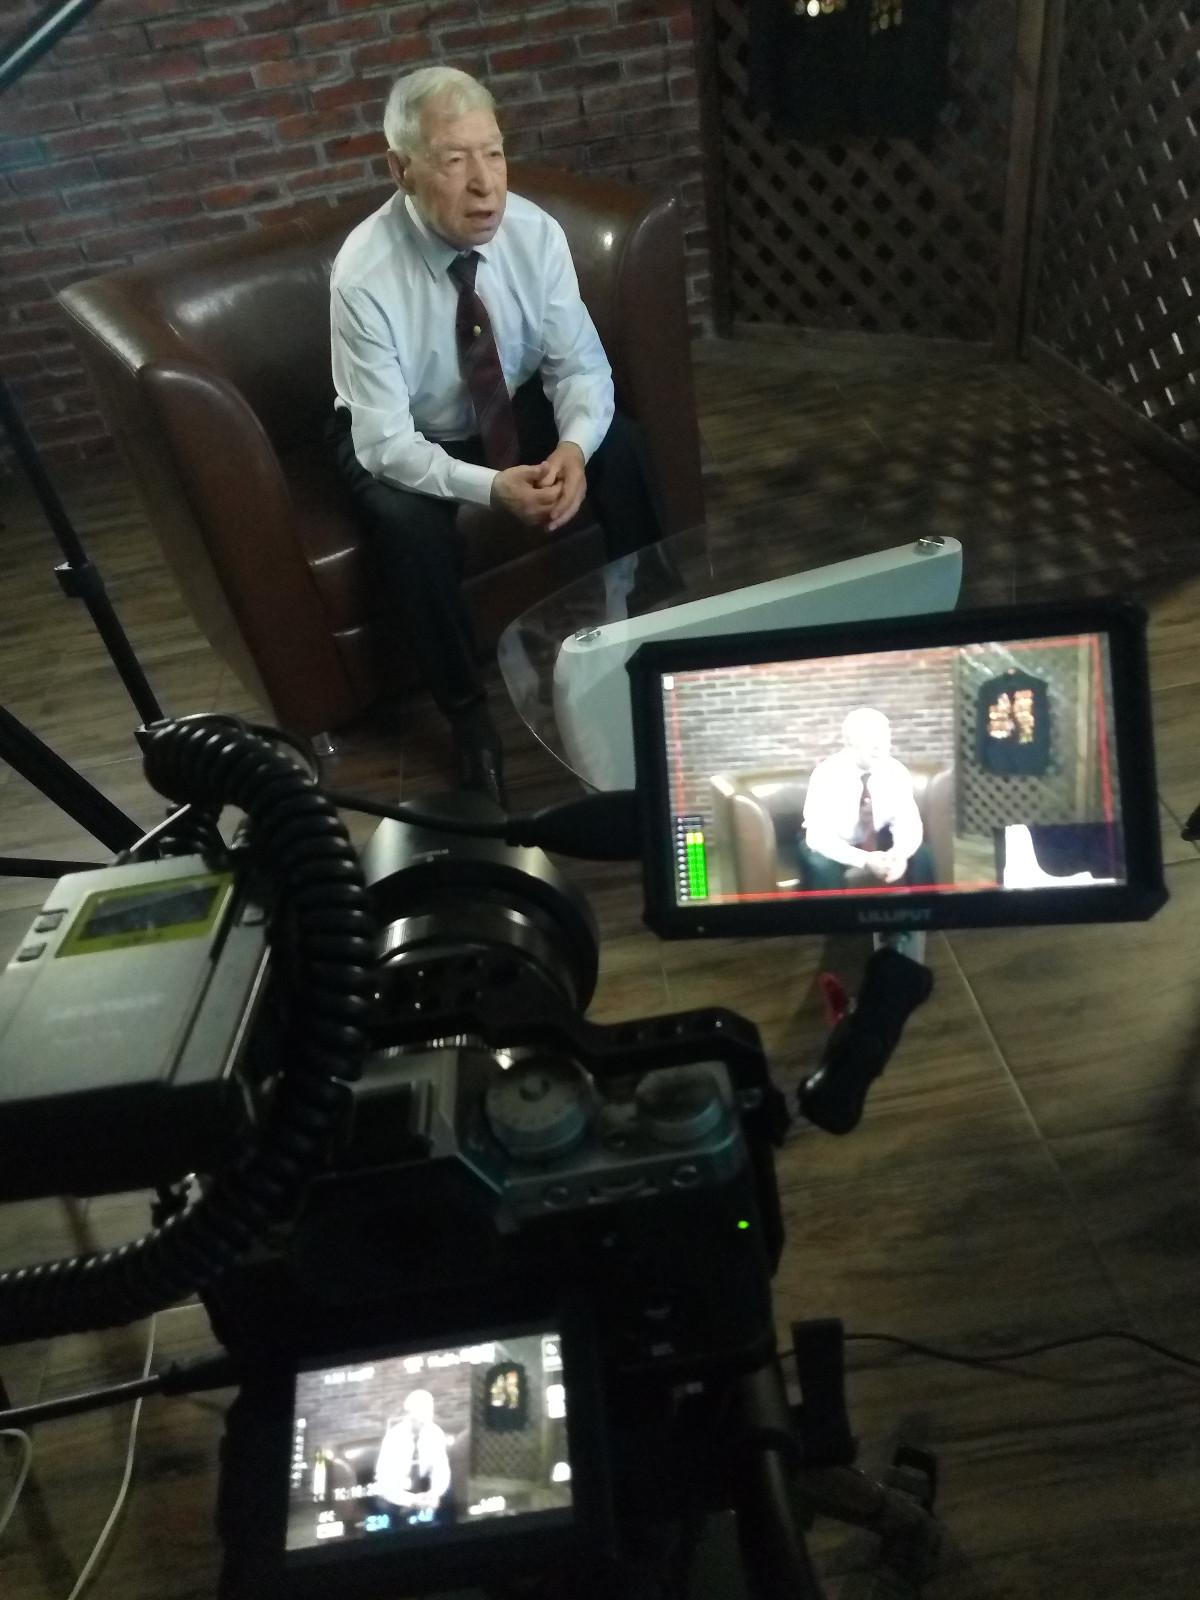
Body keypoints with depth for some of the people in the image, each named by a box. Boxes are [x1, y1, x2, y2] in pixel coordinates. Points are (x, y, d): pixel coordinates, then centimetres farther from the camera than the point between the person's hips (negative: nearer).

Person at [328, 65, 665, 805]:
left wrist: (574, 448, -36)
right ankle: (467, 711, -11)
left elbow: (580, 364, -14)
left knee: (619, 446, -19)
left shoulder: (535, 232, -17)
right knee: (408, 520, -33)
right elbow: (386, 442, -30)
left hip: (516, 409, 4)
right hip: (402, 438, -3)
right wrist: (489, 487, -45)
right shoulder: (364, 273, -28)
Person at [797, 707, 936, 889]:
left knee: (920, 854, -18)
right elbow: (819, 837, -31)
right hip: (832, 845, -4)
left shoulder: (896, 770, -16)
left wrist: (900, 853, -38)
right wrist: (864, 860, -43)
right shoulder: (826, 773, -27)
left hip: (878, 840, 4)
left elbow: (908, 823, -15)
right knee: (821, 866, -33)